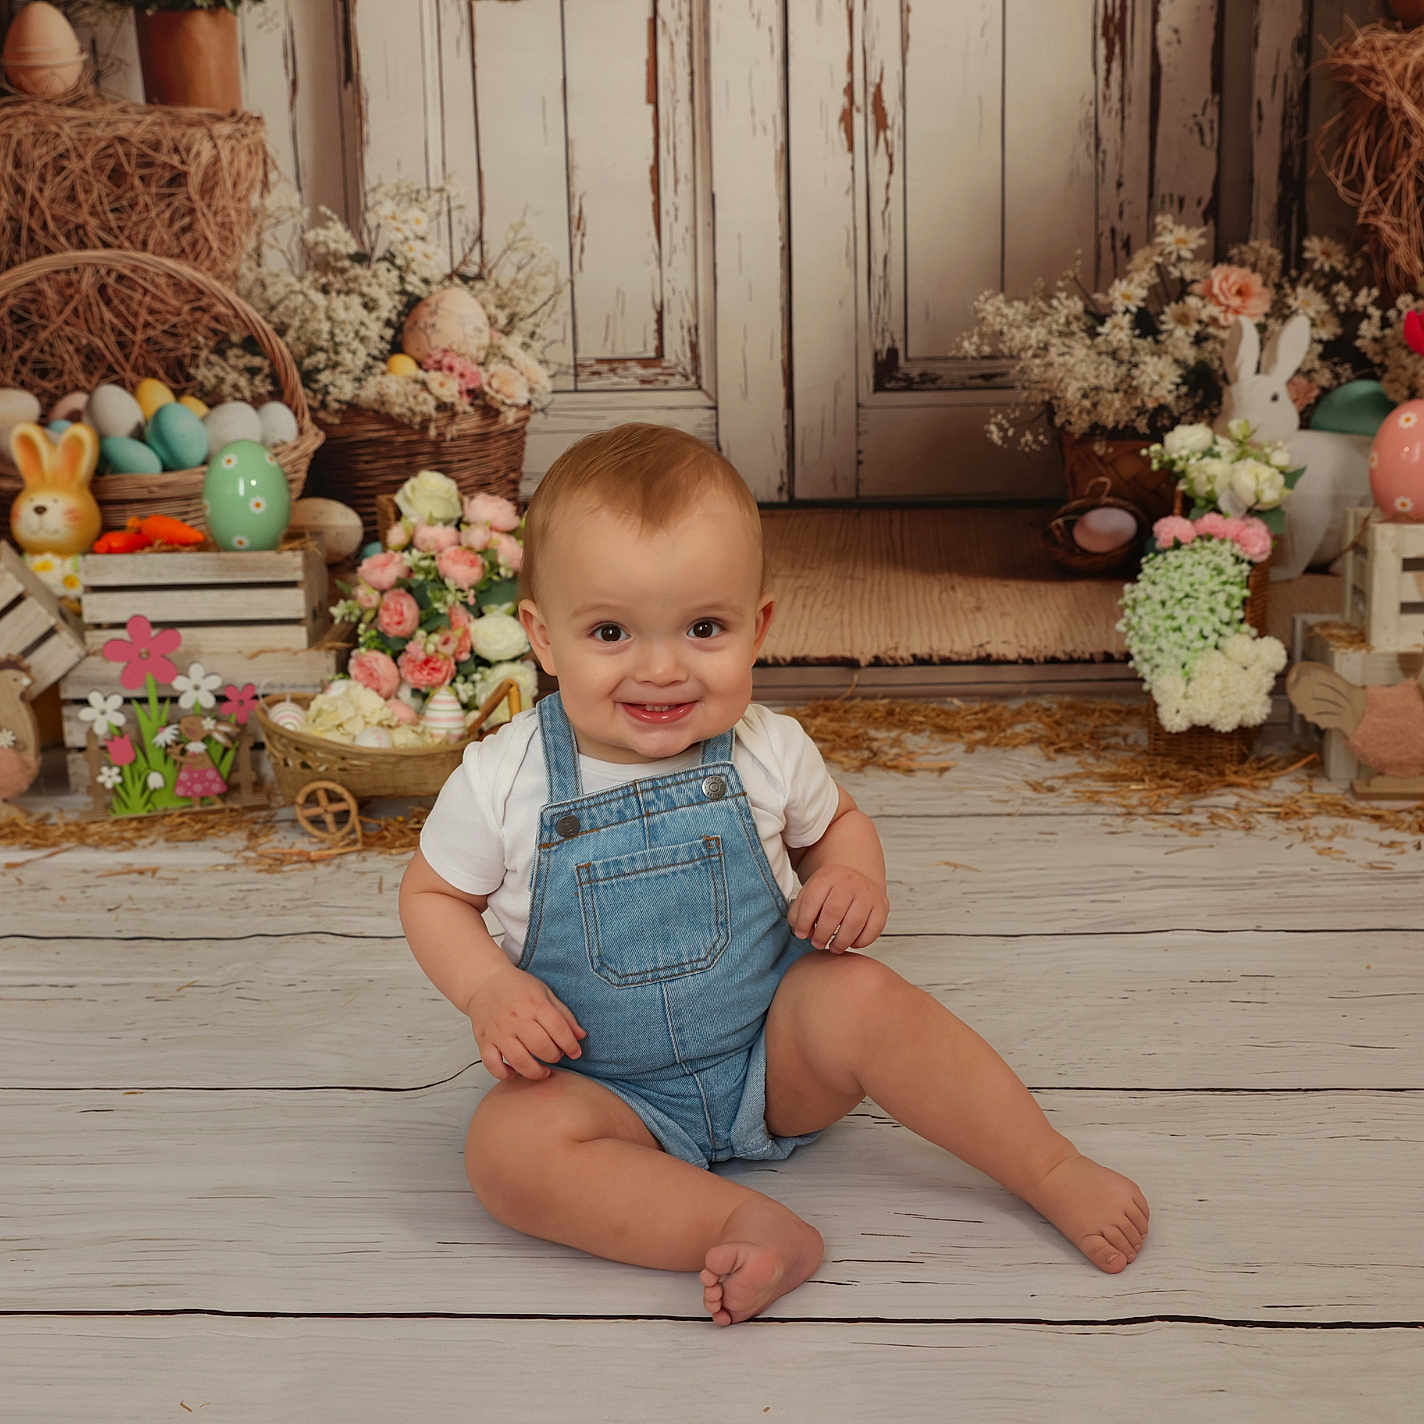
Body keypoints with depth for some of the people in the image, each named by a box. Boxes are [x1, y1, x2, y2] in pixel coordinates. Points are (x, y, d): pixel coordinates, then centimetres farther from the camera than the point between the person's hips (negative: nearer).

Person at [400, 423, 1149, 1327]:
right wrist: (489, 990, -17)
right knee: (507, 1144, -28)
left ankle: (1057, 1171, -14)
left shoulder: (768, 754, -9)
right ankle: (749, 1227, -30)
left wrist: (855, 879, -11)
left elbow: (838, 822, 13)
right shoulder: (504, 783, -14)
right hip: (613, 1094, 0)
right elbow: (434, 893, 2)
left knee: (861, 995, -27)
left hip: (774, 1055, 1)